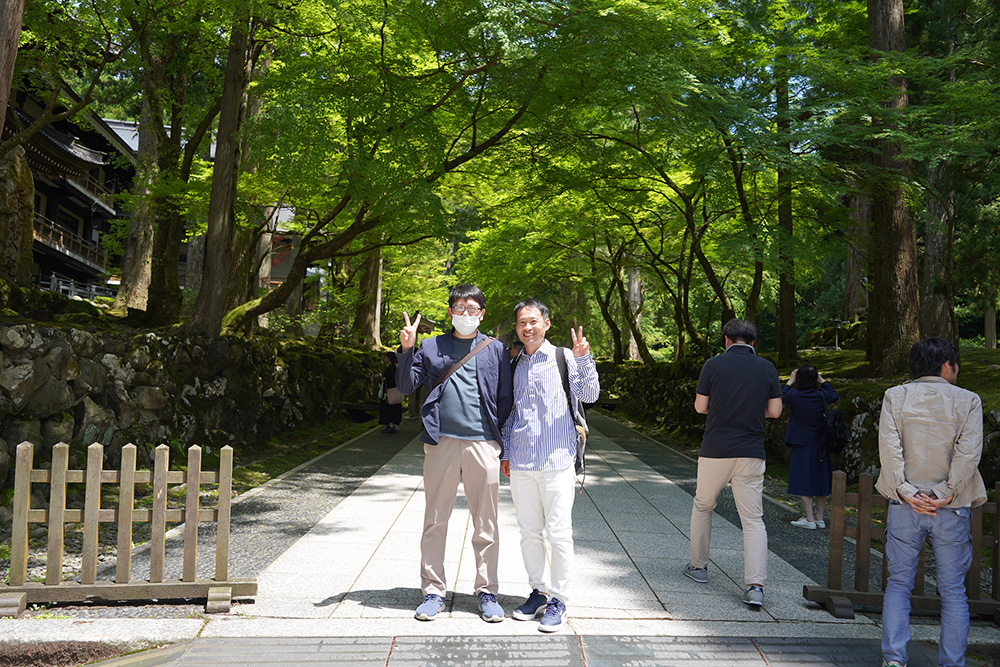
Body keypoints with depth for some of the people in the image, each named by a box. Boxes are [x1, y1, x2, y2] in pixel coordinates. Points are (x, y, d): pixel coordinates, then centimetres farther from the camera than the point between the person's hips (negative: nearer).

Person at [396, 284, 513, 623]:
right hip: (442, 442, 0)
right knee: (435, 521, 5)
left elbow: (506, 399, 12)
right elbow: (406, 386, 7)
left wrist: (505, 446, 6)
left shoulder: (495, 349, 11)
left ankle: (487, 592, 17)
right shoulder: (431, 347, 11)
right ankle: (433, 592, 17)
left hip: (483, 443, 0)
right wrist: (407, 349, -6)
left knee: (486, 523, 5)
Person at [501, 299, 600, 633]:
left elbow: (590, 394, -8)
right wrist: (506, 452, 16)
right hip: (521, 462, 5)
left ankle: (558, 600, 10)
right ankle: (538, 592, 25)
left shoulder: (563, 357, 0)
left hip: (556, 459, -4)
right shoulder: (514, 365, 14)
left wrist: (583, 359, -20)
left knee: (558, 533, -1)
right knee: (529, 531, 11)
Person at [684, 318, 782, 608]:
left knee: (702, 507, 20)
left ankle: (698, 566, 29)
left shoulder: (713, 365, -4)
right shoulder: (767, 368, 2)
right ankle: (755, 586, -7)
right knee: (753, 520, 3)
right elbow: (774, 411, 3)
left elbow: (700, 407, -1)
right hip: (751, 453, 1)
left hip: (715, 451, -1)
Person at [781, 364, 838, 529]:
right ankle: (820, 518, 19)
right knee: (820, 481, 13)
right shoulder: (822, 396, -5)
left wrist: (790, 381, 17)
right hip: (820, 447, 4)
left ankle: (809, 519, -1)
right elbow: (834, 395, 18)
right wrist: (821, 380, 20)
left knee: (803, 483, 2)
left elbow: (781, 397, 8)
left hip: (802, 446, -4)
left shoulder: (795, 396, -14)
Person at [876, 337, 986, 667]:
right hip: (952, 510, -1)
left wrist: (904, 491, -9)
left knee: (898, 584, 8)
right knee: (953, 590, 10)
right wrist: (947, 494, -11)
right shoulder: (968, 401, 2)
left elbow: (889, 446, -7)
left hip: (906, 505, 1)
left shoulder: (895, 396, 4)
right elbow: (969, 451, -10)